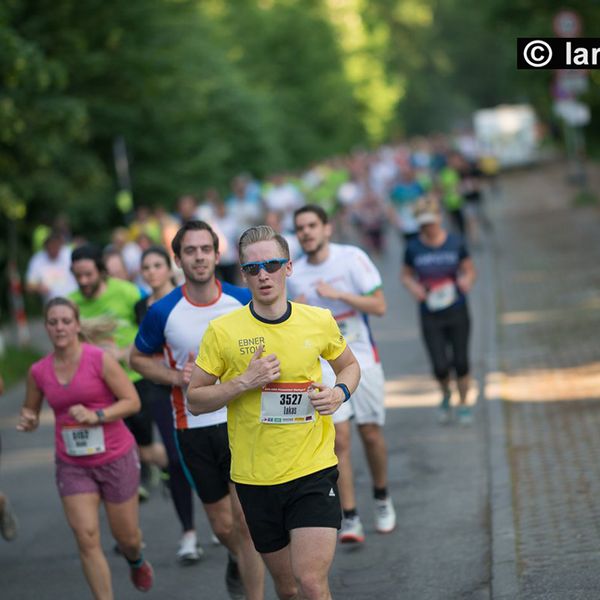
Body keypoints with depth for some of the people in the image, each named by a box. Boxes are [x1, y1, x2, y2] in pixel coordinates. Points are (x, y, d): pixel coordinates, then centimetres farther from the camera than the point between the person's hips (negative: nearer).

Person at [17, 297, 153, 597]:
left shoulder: (100, 359, -12)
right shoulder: (39, 372, -1)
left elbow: (132, 401, -11)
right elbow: (30, 409, 15)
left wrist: (96, 415, -24)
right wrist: (28, 420, -9)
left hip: (116, 459, -2)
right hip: (72, 465, 2)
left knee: (126, 536, 11)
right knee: (86, 539, -10)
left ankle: (136, 562, 48)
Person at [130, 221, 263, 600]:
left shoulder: (243, 301, -5)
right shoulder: (163, 312, -8)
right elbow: (139, 358, 7)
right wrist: (176, 376, -10)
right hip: (194, 429, 1)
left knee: (246, 521, -10)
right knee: (223, 526, 11)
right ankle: (238, 560, 46)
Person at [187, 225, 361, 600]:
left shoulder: (320, 321, 0)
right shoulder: (222, 330, -5)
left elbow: (350, 365, 19)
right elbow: (195, 400, 0)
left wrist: (340, 392, -3)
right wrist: (244, 382, -16)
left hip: (314, 470, 0)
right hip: (255, 478, 1)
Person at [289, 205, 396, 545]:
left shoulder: (352, 258, -7)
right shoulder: (295, 275, 3)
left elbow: (379, 306, -11)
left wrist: (339, 294, -22)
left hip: (363, 360, -1)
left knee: (371, 433, 5)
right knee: (340, 439, -8)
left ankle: (382, 498, 30)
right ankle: (350, 519, -8)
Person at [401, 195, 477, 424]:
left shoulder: (455, 243, -3)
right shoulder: (414, 248, -3)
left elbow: (469, 270, 5)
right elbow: (406, 275, 9)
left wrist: (467, 280, -17)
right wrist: (413, 287, -13)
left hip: (457, 313, 0)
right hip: (430, 317, 0)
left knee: (460, 361, 1)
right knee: (440, 366, -4)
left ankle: (463, 403, 23)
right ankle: (446, 394, 29)